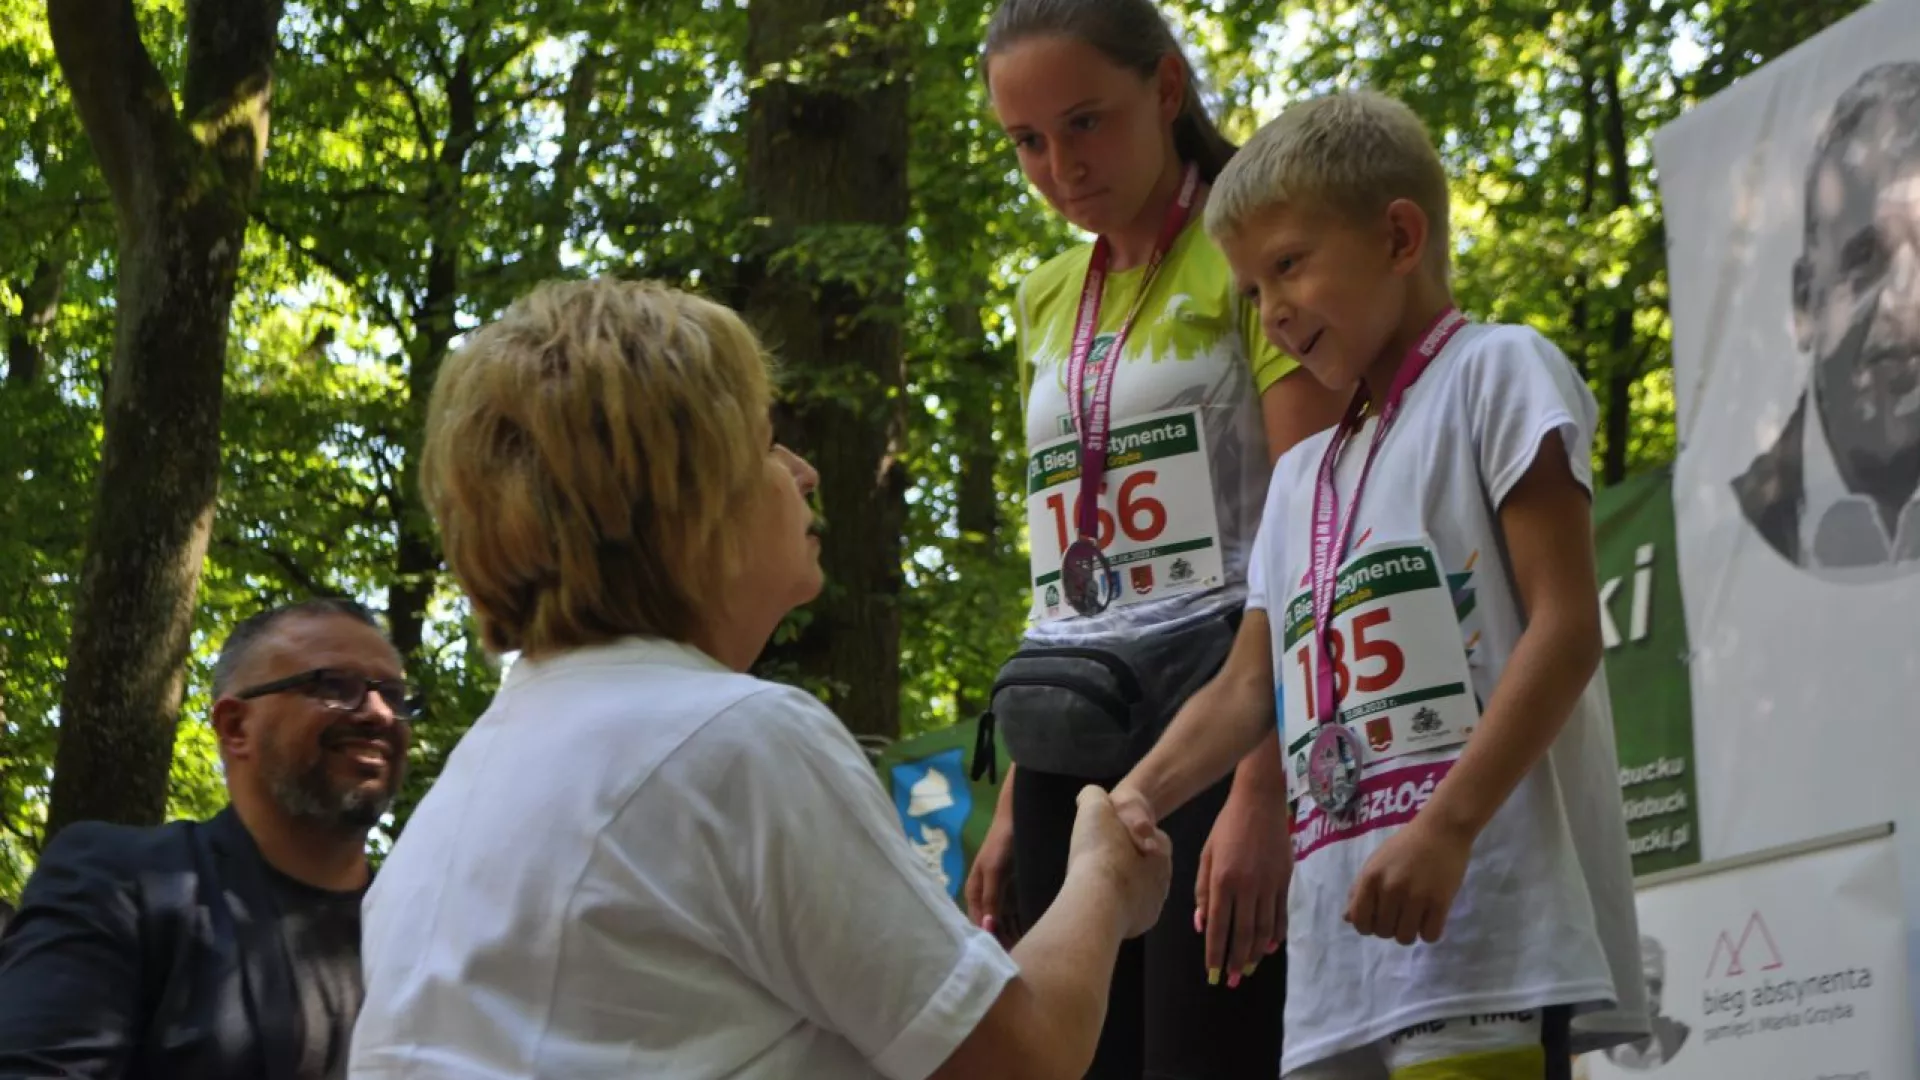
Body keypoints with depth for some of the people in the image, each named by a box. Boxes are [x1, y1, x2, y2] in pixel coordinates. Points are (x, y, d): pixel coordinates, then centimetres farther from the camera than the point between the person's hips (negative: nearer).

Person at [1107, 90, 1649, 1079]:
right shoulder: (1300, 475, 25)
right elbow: (1248, 687, 20)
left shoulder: (1493, 372, 3)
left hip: (1485, 914, -7)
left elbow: (1565, 624, -7)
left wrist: (1447, 827, -17)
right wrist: (1140, 795, 1)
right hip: (1344, 938, 7)